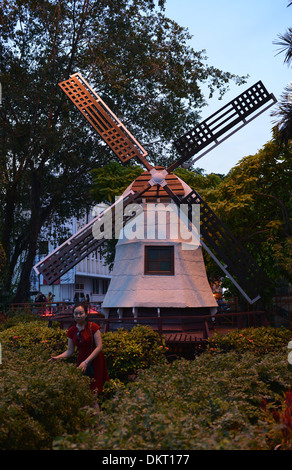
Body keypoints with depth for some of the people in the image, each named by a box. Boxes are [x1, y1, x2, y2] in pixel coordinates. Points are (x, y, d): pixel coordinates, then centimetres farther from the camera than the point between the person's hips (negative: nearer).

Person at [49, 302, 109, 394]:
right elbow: (70, 351, 7)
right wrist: (57, 357, -10)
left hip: (95, 361, -4)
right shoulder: (72, 331, 4)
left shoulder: (93, 327, -9)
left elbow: (99, 347, -14)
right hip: (81, 360, 4)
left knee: (94, 391, -4)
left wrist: (86, 362, -21)